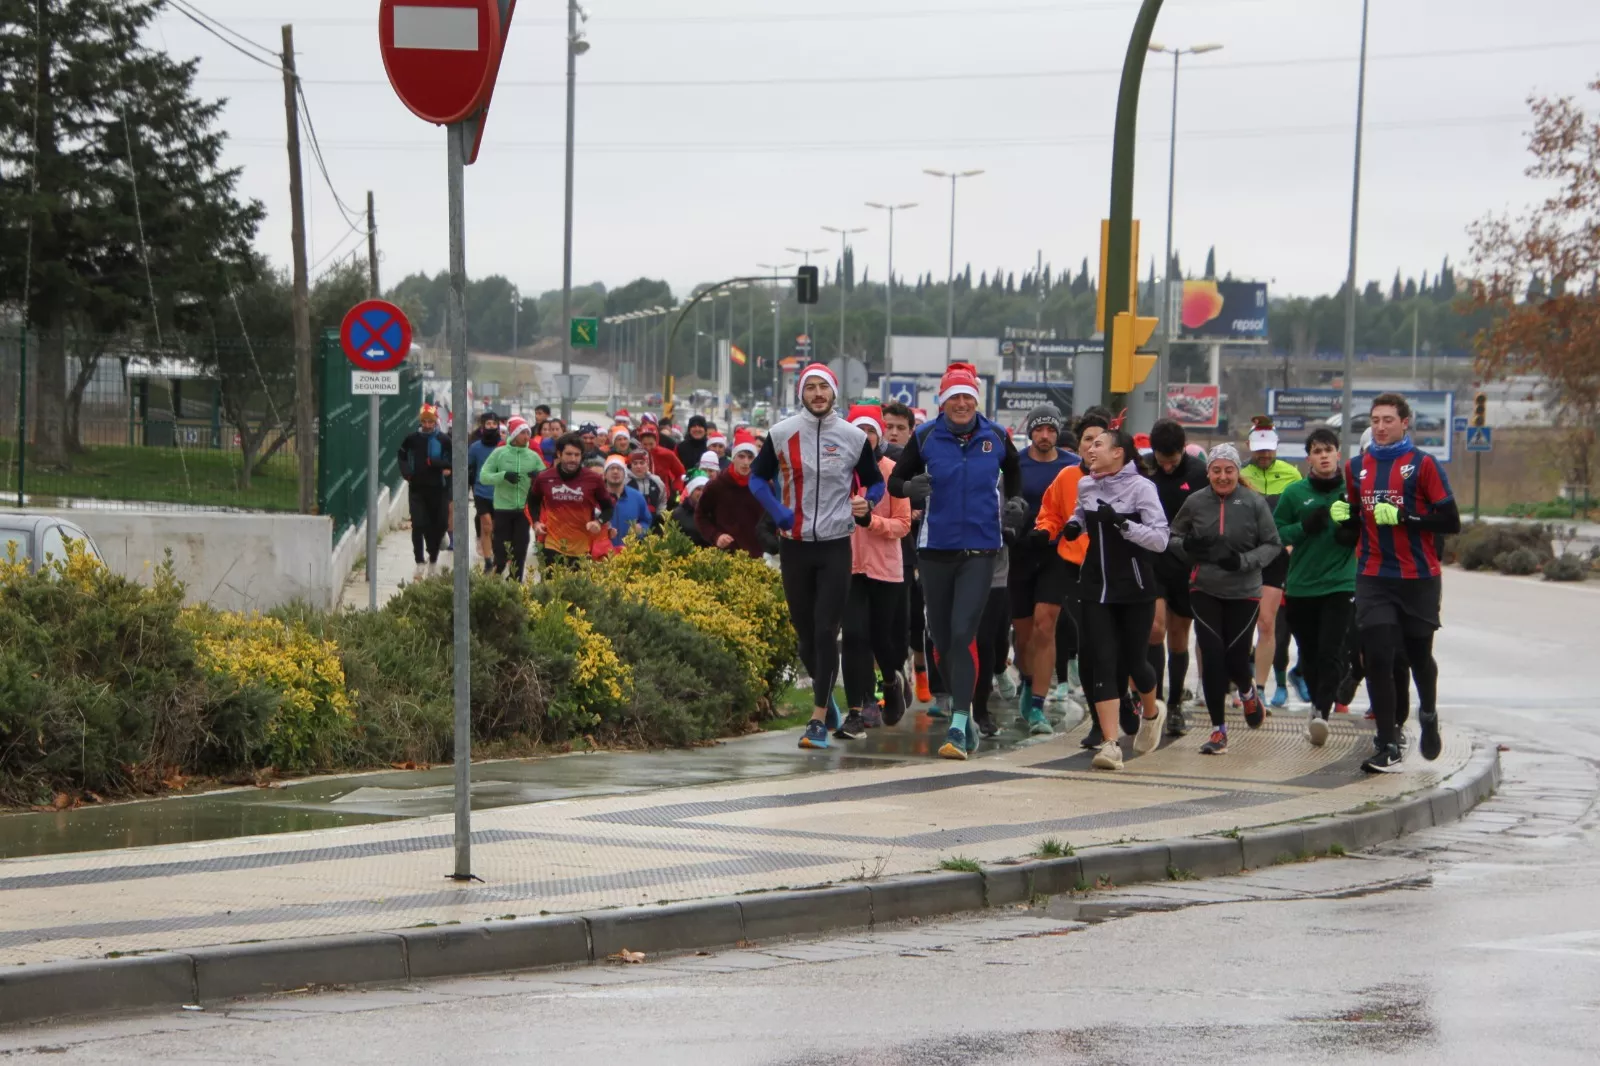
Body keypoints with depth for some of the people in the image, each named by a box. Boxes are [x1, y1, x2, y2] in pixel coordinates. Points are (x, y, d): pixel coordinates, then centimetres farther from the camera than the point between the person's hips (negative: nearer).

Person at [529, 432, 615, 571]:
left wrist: (599, 522, -11)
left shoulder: (594, 479, -5)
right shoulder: (544, 478, -1)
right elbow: (533, 501, 21)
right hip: (552, 545, 0)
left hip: (582, 548, 0)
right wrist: (536, 522, 5)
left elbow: (608, 506, 8)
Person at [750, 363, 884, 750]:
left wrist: (867, 502, -11)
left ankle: (818, 721, -8)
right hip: (794, 545, 2)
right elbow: (757, 477, 10)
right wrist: (778, 512, -6)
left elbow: (876, 482, 11)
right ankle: (825, 697, 36)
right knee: (804, 631, 11)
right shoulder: (782, 434, 0)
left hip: (835, 546, -2)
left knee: (826, 632, -9)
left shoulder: (853, 437, 0)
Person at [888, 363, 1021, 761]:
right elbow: (895, 480, 5)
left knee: (963, 634, -15)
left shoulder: (995, 437, 2)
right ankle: (964, 712, 29)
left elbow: (1013, 474, 22)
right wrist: (911, 486, -15)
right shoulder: (925, 437, -1)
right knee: (941, 638, 7)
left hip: (980, 551, -1)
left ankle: (958, 728, -18)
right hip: (936, 549, 2)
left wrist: (1007, 504, 10)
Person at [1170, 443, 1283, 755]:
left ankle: (1248, 692, 39)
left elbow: (1272, 545, -2)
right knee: (1212, 656, -6)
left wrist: (1244, 561, -18)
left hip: (1244, 592, -1)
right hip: (1204, 591, 1)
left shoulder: (1254, 502, -6)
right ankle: (1218, 729, 5)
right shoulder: (1195, 502, 0)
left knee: (1235, 657, 0)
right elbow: (1173, 537, 13)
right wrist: (1187, 546, -9)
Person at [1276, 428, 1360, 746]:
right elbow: (1275, 532, 4)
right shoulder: (1295, 493, 4)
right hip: (1300, 586, 2)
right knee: (1309, 654, 10)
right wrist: (1304, 527, -12)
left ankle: (1322, 711, -19)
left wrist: (1355, 535, -11)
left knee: (1330, 651, -15)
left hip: (1341, 585, -2)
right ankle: (1318, 704, 28)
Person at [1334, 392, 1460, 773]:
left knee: (1418, 655, 13)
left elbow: (1450, 521, -10)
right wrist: (1342, 514, -1)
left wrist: (1403, 517, -20)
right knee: (1377, 659, -10)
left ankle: (1428, 716, 43)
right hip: (1373, 580, 3)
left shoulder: (1422, 465, -5)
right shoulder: (1357, 467, 9)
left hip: (1418, 580, -3)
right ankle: (1388, 748, -9)